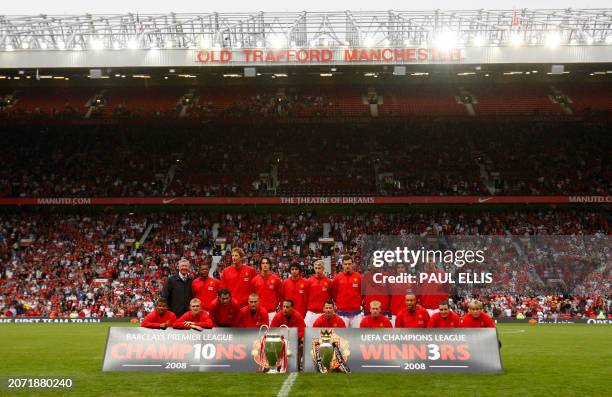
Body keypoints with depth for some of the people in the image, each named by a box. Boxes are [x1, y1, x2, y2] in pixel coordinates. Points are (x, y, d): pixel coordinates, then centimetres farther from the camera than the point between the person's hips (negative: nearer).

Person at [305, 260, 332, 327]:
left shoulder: (328, 282, 3)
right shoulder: (309, 281, 3)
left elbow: (330, 297, 10)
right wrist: (306, 309, 7)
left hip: (323, 313, 0)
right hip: (311, 313, 0)